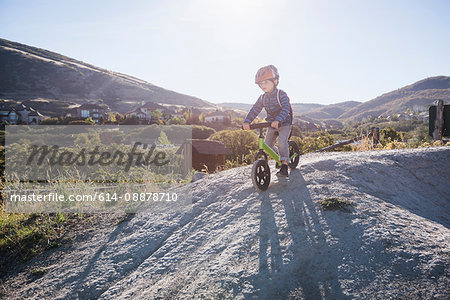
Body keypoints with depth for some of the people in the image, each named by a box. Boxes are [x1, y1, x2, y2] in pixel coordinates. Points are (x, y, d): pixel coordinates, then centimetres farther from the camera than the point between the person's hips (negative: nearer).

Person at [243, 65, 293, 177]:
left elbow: (285, 109, -33)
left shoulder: (281, 94, -18)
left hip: (284, 124, -6)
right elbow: (254, 110, -6)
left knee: (282, 142, -26)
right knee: (266, 146, 1)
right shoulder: (262, 98, 0)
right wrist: (247, 121, -23)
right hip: (271, 124, 6)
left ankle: (284, 167, -24)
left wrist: (278, 120, -50)